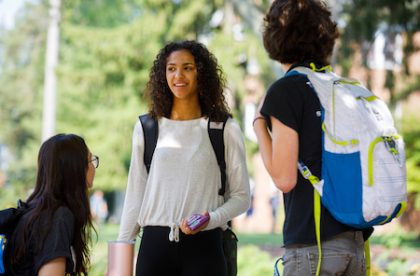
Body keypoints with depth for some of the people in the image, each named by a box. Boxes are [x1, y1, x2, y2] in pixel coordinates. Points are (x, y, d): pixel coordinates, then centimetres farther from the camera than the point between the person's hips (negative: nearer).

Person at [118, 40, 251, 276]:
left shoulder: (225, 130, 4)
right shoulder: (146, 128, 12)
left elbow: (241, 196, 4)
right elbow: (135, 195, 15)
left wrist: (210, 220, -14)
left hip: (204, 246, -2)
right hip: (155, 244, 2)